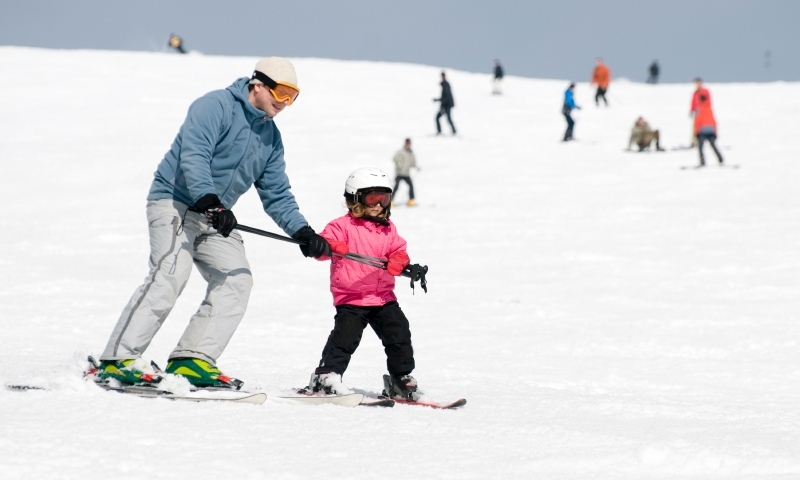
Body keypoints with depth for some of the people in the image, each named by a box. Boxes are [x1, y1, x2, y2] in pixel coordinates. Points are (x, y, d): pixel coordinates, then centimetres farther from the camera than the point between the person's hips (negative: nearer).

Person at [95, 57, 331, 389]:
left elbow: (277, 196, 14)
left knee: (236, 280, -7)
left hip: (214, 216, 9)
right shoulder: (215, 107, -11)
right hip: (175, 203, -9)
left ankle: (191, 360, -8)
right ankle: (117, 360, -27)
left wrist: (302, 232, -2)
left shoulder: (271, 138, 13)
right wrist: (210, 201, -39)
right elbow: (194, 157, -25)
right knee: (170, 275, -25)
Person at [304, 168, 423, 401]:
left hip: (383, 297, 5)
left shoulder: (388, 229, 14)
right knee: (345, 335, -15)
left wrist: (400, 262, -11)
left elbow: (398, 251, 13)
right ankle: (326, 375, -6)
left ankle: (401, 377, 17)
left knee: (399, 333, 4)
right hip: (350, 298, -5)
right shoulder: (343, 226, -5)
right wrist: (329, 247, -38)